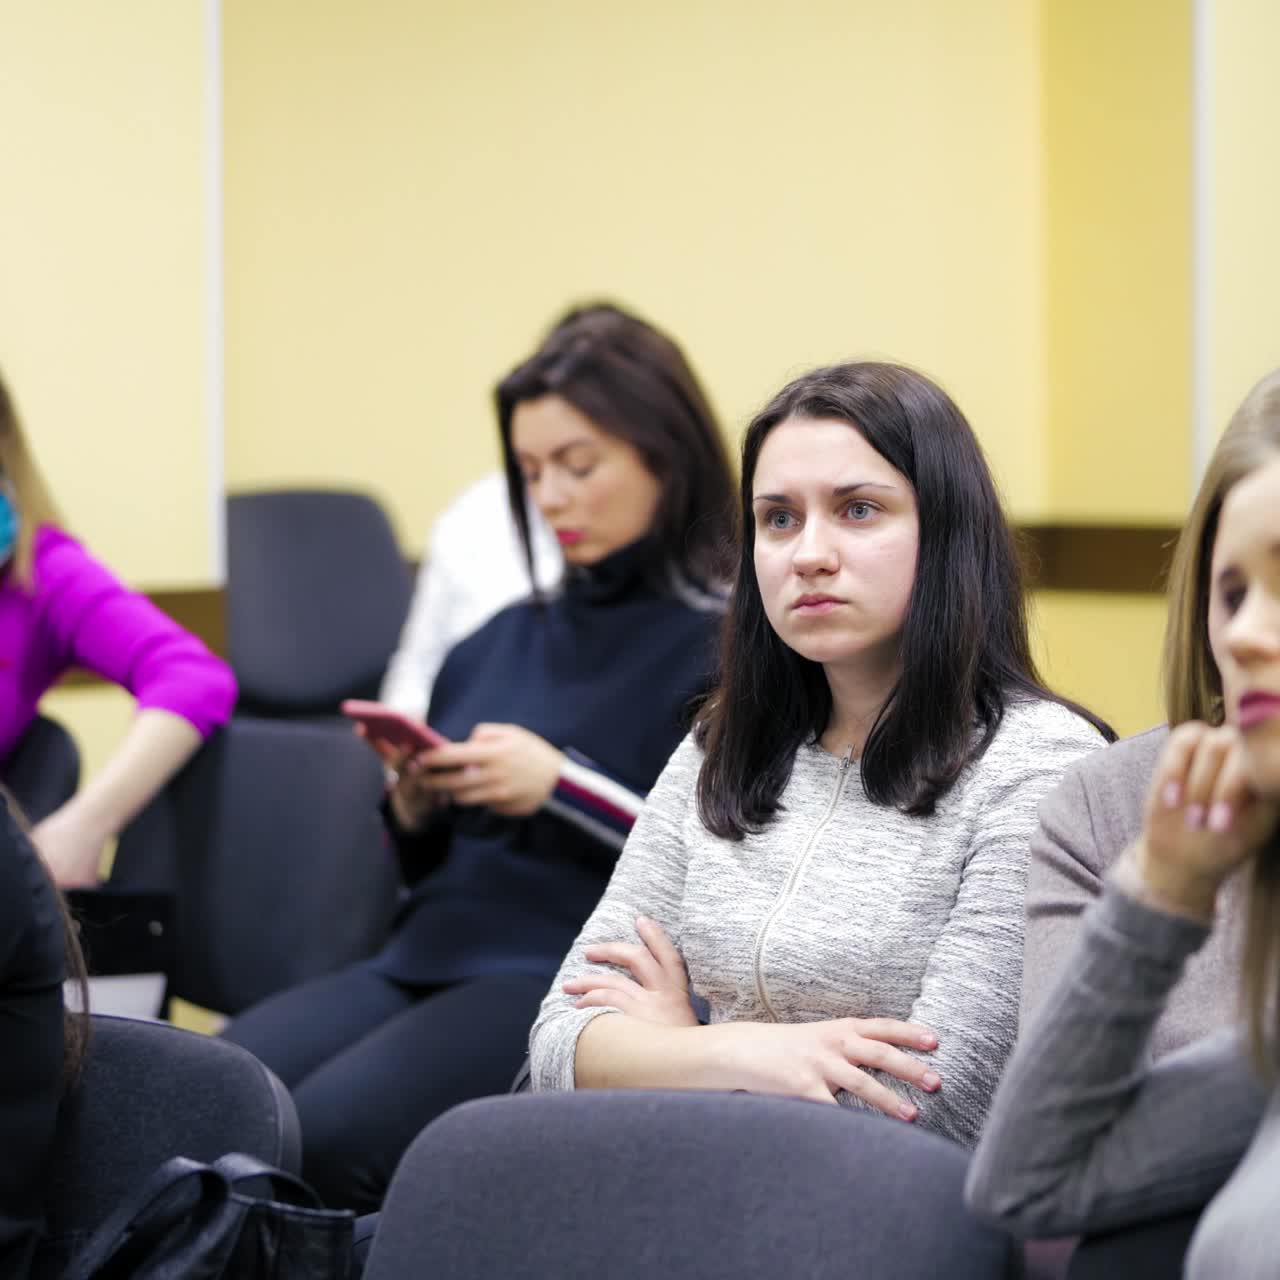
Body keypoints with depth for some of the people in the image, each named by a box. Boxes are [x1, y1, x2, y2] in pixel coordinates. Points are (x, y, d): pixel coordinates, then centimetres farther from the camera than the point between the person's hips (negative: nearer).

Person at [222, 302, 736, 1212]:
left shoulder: (734, 643, 0)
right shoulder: (501, 644, 21)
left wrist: (561, 789, -15)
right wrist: (414, 806, 2)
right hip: (433, 958, 7)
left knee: (337, 1132, -30)